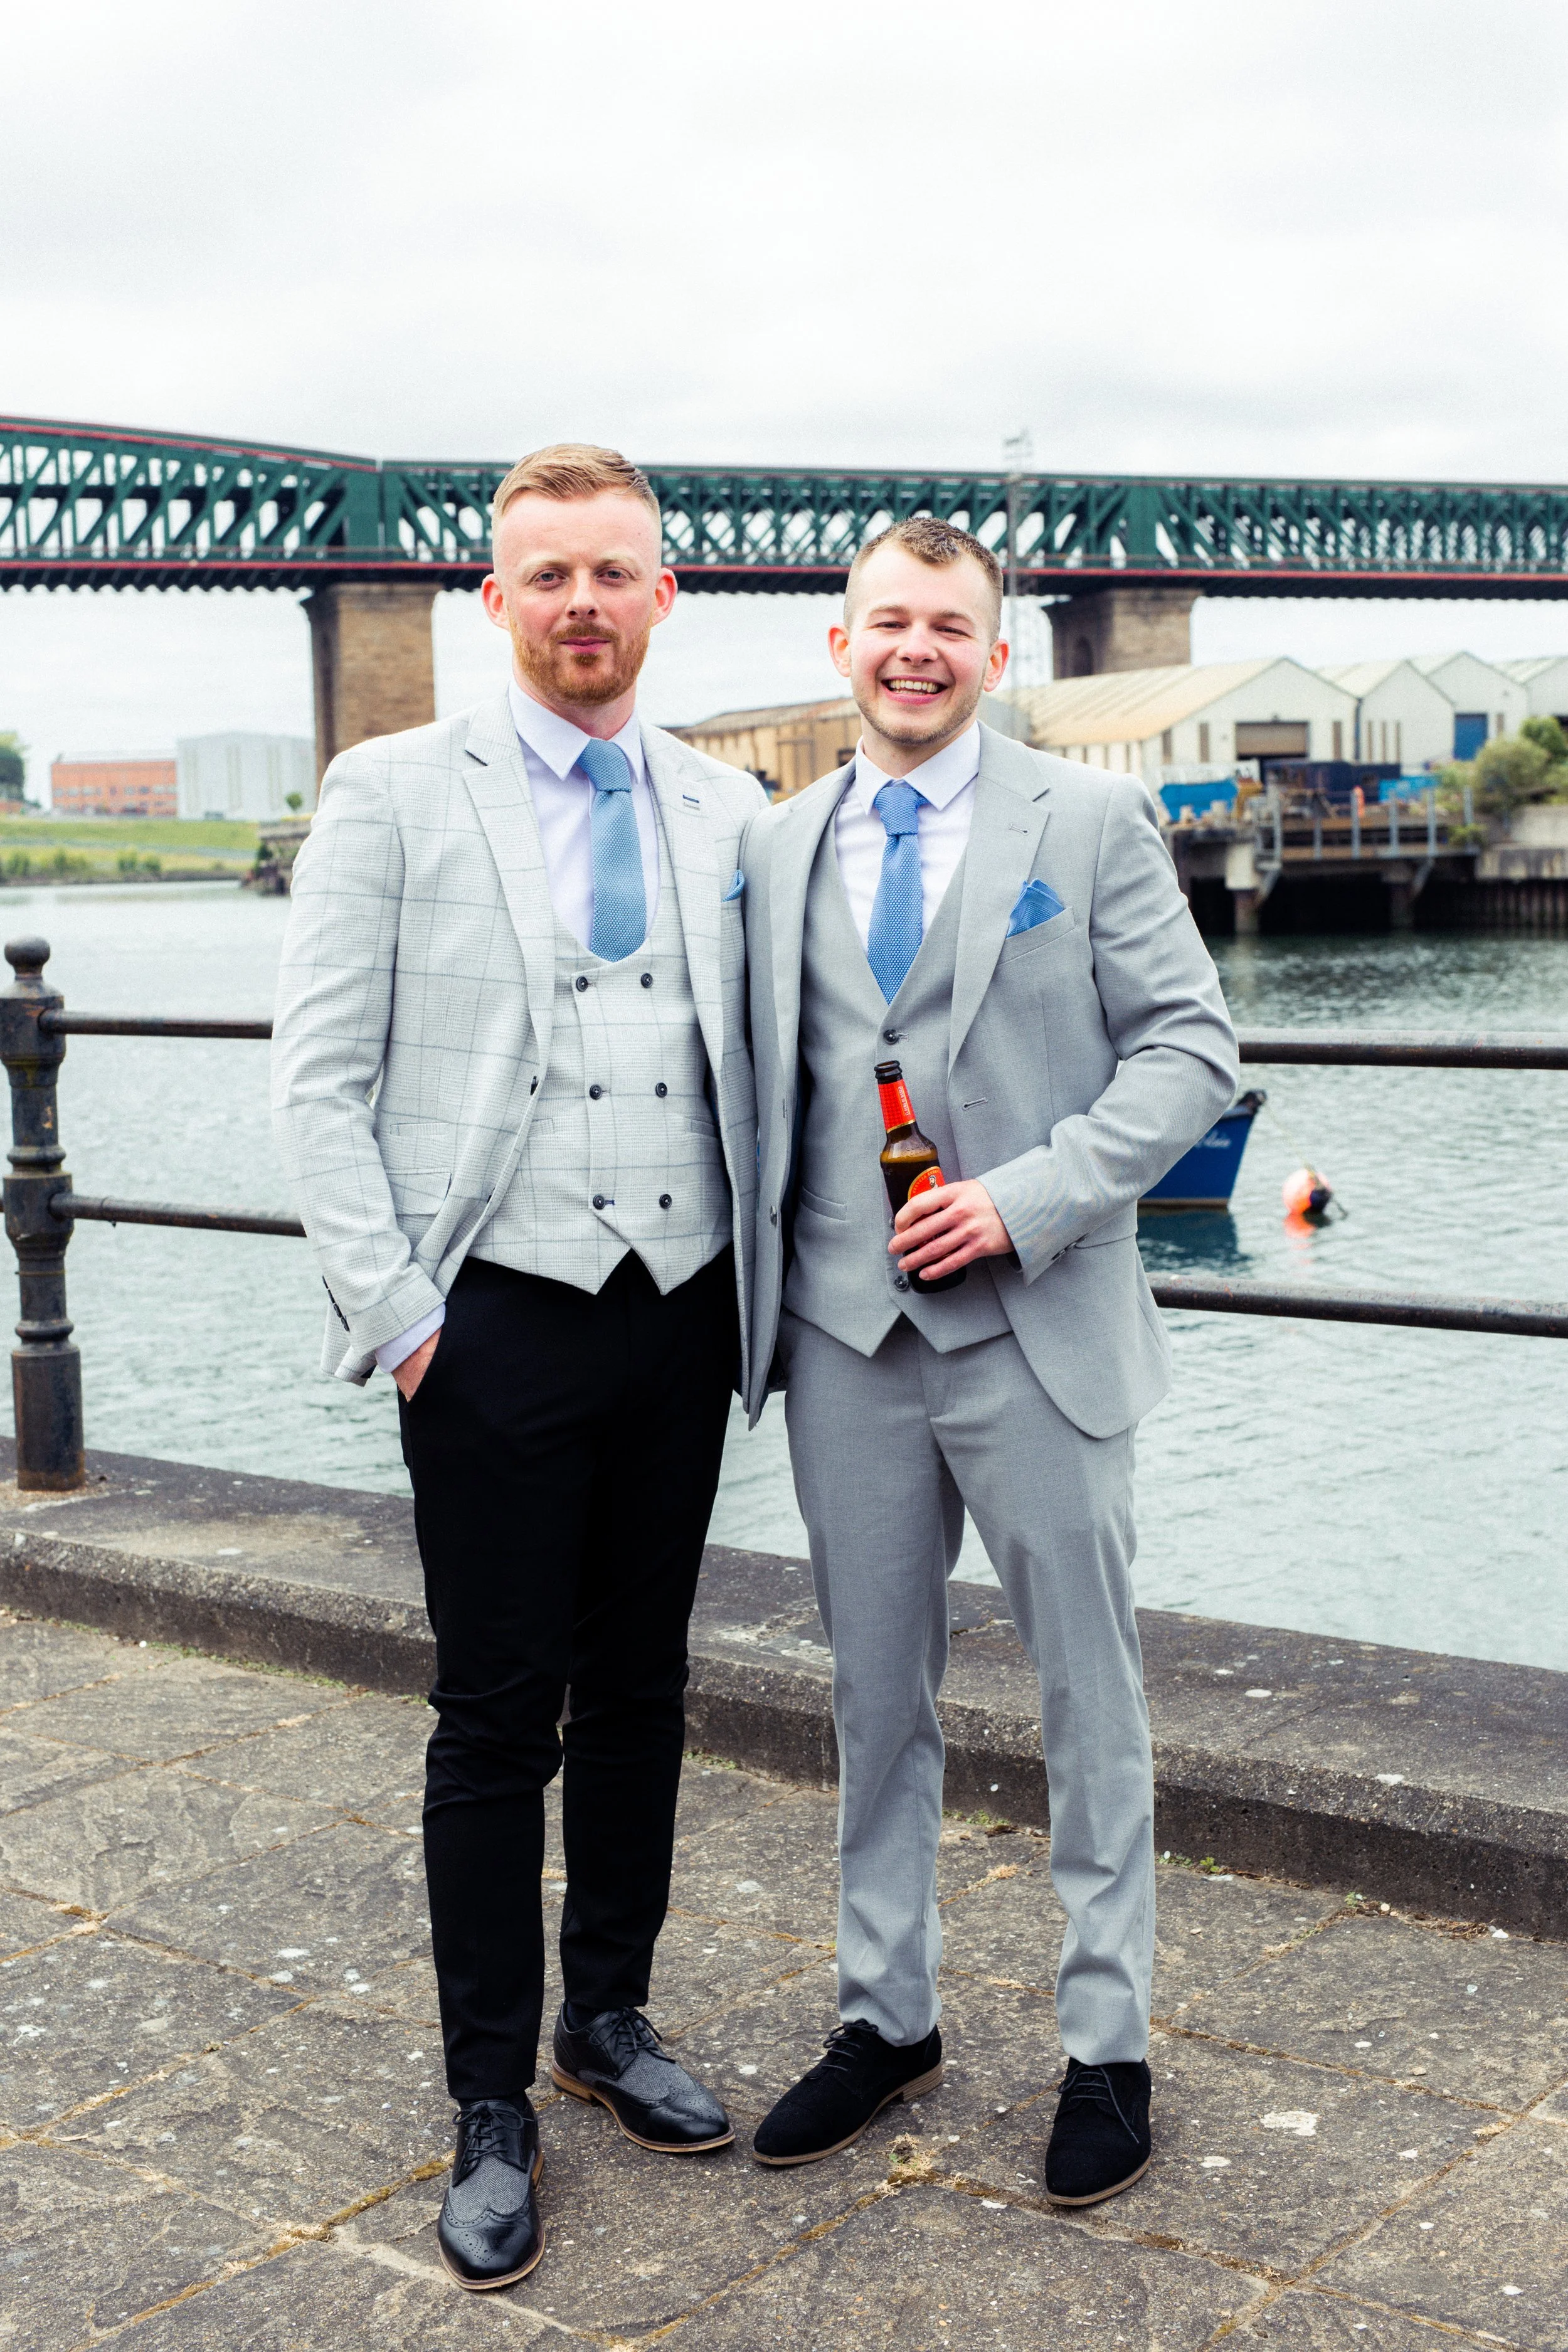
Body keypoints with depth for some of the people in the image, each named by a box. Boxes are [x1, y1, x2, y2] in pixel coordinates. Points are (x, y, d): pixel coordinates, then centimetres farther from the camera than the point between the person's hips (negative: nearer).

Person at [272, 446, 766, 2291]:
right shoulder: (393, 795, -2)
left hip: (680, 1316, 4)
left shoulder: (730, 815, 9)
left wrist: (758, 1284, 5)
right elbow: (319, 1082, -5)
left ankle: (607, 2020, 33)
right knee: (498, 1717, 3)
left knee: (640, 1689, 14)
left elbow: (757, 1063, 13)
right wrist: (393, 1313, -11)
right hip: (499, 1324, -4)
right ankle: (491, 2109, 17)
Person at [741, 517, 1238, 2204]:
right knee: (875, 1698, 14)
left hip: (1037, 1331, -3)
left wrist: (1030, 1197, -17)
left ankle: (1108, 2047, 22)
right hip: (846, 1338, 4)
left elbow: (1191, 1046, -6)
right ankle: (886, 2017, 30)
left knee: (1089, 1699, 7)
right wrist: (755, 1299, 6)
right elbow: (765, 1085, 14)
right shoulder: (779, 847, 10)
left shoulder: (1089, 820, -1)